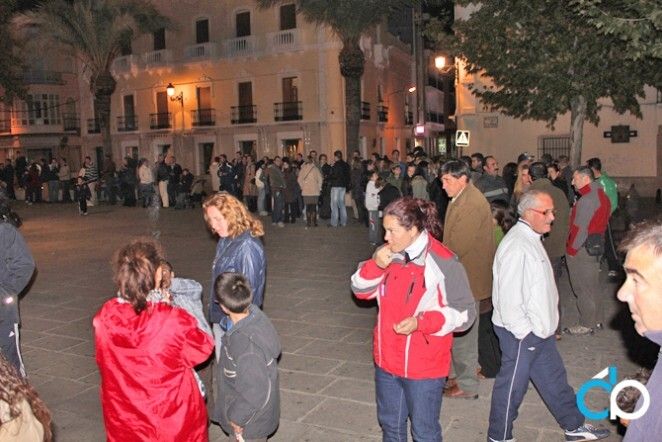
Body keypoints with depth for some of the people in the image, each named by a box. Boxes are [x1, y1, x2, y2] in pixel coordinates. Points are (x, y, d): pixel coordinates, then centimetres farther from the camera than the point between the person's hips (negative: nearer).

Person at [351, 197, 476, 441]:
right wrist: (376, 265, -15)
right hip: (387, 360, 6)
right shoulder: (388, 253, -2)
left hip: (424, 366, -5)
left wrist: (421, 322, -26)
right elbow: (361, 290, 4)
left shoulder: (442, 263, -18)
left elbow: (464, 312, -14)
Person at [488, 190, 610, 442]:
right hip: (520, 334, -10)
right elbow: (508, 298, -27)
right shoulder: (516, 246, -24)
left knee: (553, 378, 22)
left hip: (538, 329, 10)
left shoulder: (531, 239, 10)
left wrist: (542, 326, 17)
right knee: (512, 385, 6)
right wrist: (524, 332, -19)